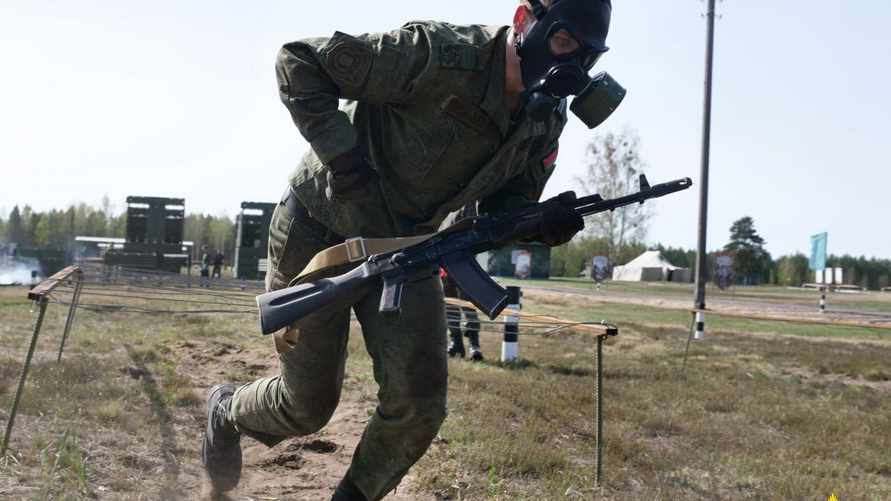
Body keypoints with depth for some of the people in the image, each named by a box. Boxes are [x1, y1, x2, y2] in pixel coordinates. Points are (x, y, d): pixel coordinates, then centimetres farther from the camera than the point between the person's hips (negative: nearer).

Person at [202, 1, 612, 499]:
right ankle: (228, 411, 40)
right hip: (319, 231, -5)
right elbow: (297, 62, -22)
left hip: (405, 246, 6)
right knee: (308, 405, 5)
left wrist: (544, 224, -20)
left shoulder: (545, 120, -7)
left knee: (419, 406, -5)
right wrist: (342, 154, -31)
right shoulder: (441, 54, -28)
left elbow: (507, 202, 2)